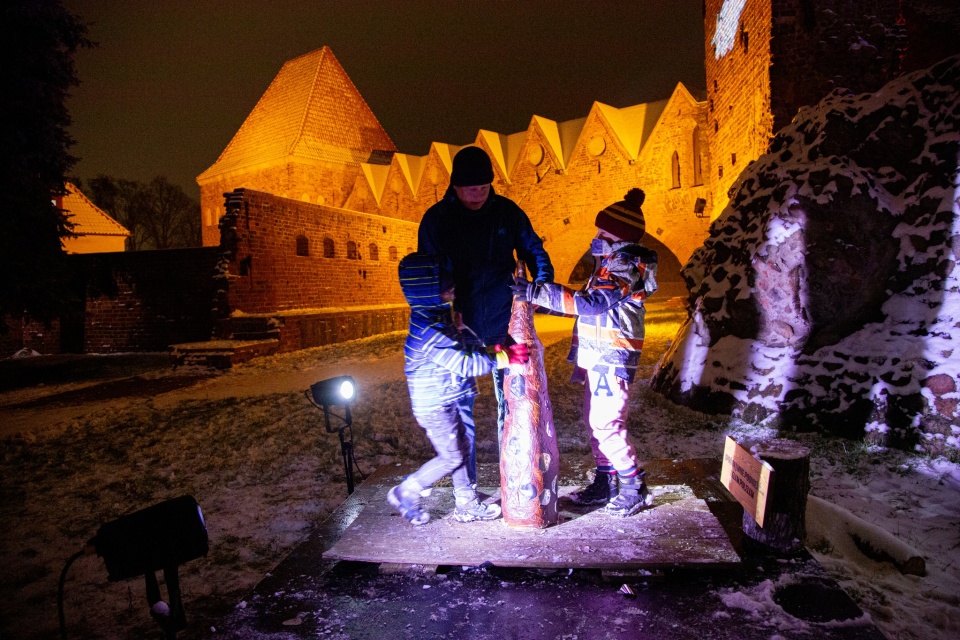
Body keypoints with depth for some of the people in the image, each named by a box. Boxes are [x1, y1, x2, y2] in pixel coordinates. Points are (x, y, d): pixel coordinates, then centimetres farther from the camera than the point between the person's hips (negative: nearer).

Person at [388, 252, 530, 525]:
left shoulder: (439, 315, 3)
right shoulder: (428, 328, -28)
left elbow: (462, 347, 19)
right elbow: (465, 363, -28)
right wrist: (505, 358, -25)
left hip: (447, 401, 9)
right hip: (435, 405, -9)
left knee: (461, 450, 17)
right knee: (451, 457, 3)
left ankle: (467, 505, 31)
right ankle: (406, 493, 19)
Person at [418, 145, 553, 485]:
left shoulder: (507, 211, -1)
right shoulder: (436, 219, -3)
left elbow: (533, 249, 8)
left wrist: (543, 281, -13)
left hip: (503, 323, 1)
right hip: (459, 327, -1)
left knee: (510, 400, 9)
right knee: (460, 404, 5)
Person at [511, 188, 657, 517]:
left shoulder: (625, 266, -16)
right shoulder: (612, 262, 16)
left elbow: (590, 302, -29)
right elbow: (592, 304, 20)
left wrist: (536, 292, -32)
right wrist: (541, 297, 11)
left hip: (612, 358, -10)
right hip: (600, 356, 10)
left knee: (607, 425, -7)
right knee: (595, 421, 14)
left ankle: (635, 489, 8)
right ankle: (605, 482, 26)